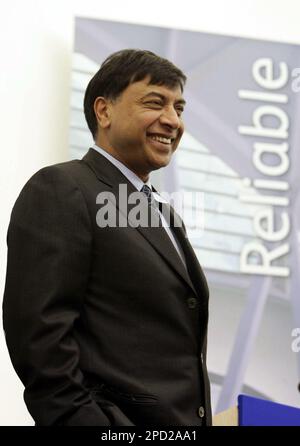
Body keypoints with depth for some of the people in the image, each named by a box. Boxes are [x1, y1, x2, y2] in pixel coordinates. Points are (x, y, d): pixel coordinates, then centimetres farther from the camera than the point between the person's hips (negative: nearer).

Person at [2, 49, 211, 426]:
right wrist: (87, 421, -21)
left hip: (184, 418, 9)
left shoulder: (165, 215, 17)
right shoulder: (59, 190, -10)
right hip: (108, 417, -8)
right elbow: (39, 333, -18)